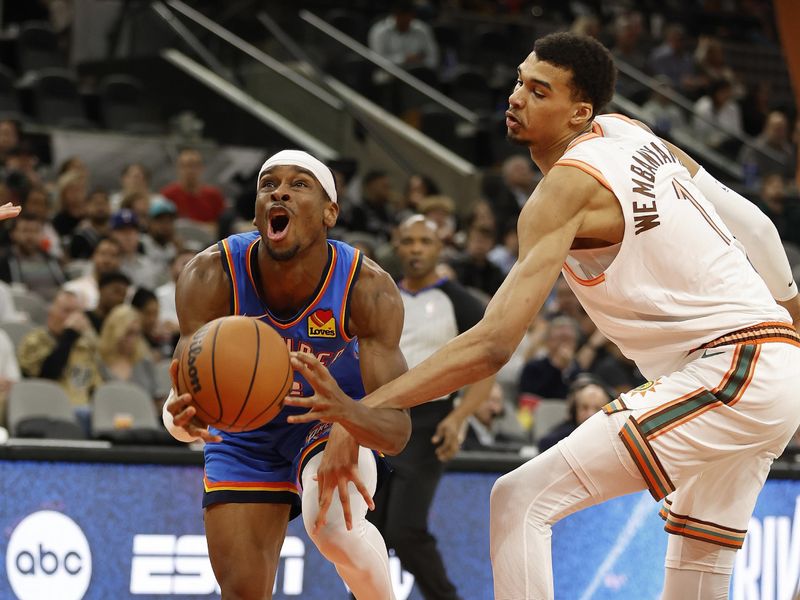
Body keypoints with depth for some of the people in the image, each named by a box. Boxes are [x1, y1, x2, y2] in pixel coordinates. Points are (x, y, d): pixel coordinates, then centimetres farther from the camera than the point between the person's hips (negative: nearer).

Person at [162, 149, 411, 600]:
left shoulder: (368, 289, -30)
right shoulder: (213, 275, -29)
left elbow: (396, 428, -34)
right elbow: (190, 390, -33)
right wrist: (184, 416, -58)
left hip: (336, 418, -2)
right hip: (246, 435, 2)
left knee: (333, 522, -32)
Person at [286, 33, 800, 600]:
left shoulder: (565, 190, -16)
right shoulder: (629, 133, 9)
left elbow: (492, 344, -25)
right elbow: (750, 223, 18)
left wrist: (365, 409, -29)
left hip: (728, 377, -10)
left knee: (521, 500, -13)